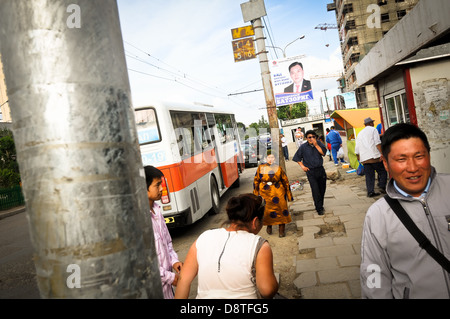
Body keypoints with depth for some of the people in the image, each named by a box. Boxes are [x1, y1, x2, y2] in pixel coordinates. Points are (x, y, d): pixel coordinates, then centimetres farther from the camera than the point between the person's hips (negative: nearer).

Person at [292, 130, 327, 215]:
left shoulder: (319, 143, 3)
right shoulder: (303, 147, -1)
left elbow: (323, 153, -10)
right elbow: (297, 157, 6)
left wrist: (316, 145, -15)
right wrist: (302, 166, -2)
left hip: (320, 170, 3)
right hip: (310, 171, -3)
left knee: (322, 189, 11)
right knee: (315, 190, -8)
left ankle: (320, 205, 29)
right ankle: (319, 209, -1)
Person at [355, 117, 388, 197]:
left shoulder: (360, 133, 22)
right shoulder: (373, 129, 6)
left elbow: (357, 148, 20)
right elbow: (377, 143, -9)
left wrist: (358, 157, 27)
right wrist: (382, 153, -14)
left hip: (364, 158, 5)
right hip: (375, 156, -5)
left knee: (369, 175, 5)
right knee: (382, 171, 6)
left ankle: (370, 191, 0)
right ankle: (382, 187, -5)